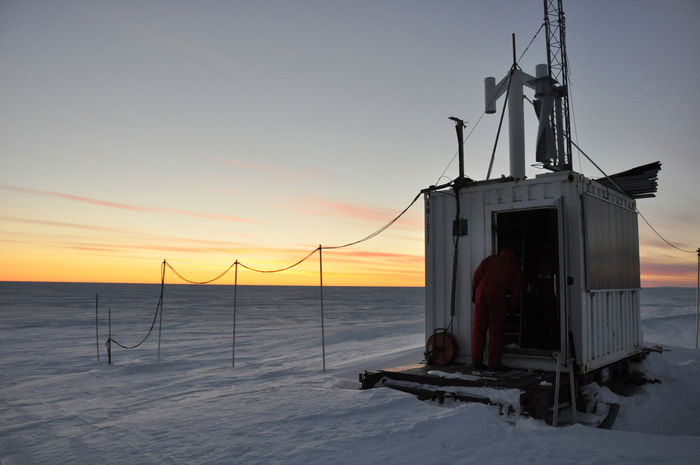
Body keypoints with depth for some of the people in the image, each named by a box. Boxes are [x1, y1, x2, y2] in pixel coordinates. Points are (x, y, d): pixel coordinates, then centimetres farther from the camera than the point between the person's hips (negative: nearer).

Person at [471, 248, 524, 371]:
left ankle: (477, 360, 10)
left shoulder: (490, 259, 19)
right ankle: (494, 363, 8)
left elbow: (478, 274, 9)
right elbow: (515, 289, 9)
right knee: (496, 331, 4)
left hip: (481, 292, 2)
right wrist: (512, 306, 16)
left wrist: (474, 291, 11)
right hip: (498, 296, -2)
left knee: (479, 328, 7)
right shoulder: (515, 267, 14)